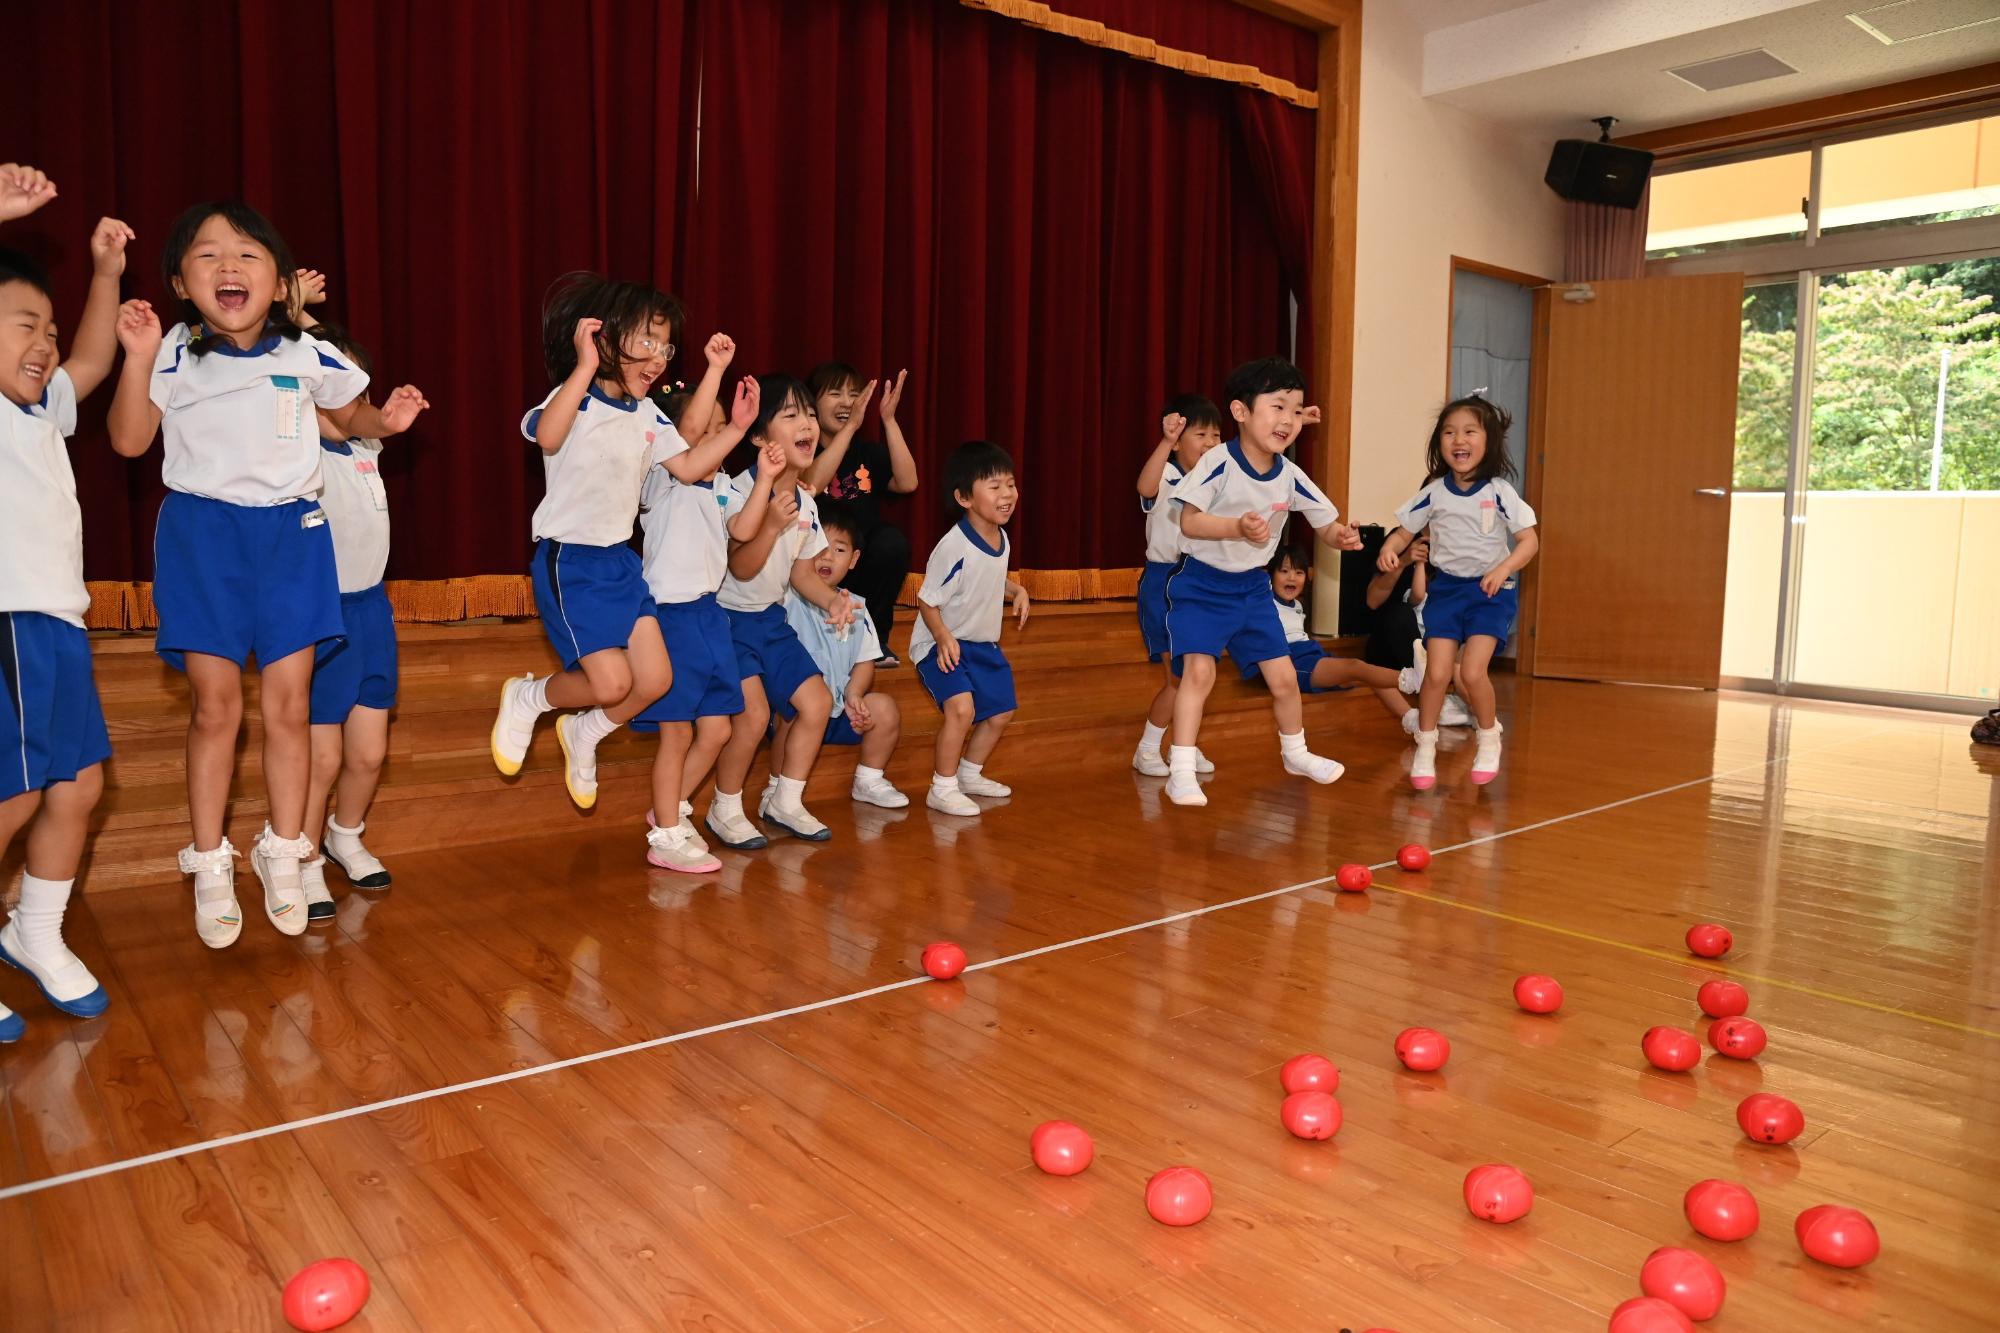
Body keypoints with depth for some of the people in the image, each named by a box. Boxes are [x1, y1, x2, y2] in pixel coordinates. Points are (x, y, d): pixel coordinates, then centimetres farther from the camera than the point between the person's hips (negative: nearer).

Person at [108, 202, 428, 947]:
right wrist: (137, 359, -16)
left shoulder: (308, 356, 0)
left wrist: (386, 420, -7)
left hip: (290, 534, 1)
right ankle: (210, 867, 16)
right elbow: (129, 440, -5)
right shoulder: (173, 354, -3)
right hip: (202, 537, -1)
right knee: (215, 705, 1)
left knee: (290, 703, 2)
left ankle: (283, 857, 18)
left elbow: (351, 416, 15)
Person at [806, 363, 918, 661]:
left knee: (893, 541, -25)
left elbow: (907, 483, -11)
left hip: (864, 565, 3)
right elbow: (810, 487, -27)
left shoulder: (869, 453, 9)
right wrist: (851, 426, -31)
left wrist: (889, 419, -19)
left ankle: (873, 635, -7)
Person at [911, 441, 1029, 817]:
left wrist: (1017, 591, 4)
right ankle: (942, 788, -10)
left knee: (1000, 713, 16)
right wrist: (943, 638, -31)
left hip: (983, 644, 9)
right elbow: (926, 600, -20)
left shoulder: (1001, 538, -2)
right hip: (942, 645, -8)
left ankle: (969, 775, 39)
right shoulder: (954, 547, -27)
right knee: (961, 707, -28)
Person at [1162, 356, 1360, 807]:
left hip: (1251, 586, 5)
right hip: (1202, 584, -5)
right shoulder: (1219, 464, -22)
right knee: (1199, 671, -20)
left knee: (1284, 677, 9)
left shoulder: (1290, 476, -8)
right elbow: (1189, 521, -28)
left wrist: (1343, 536, -20)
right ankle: (1181, 770, -10)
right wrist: (1238, 528, -42)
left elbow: (1326, 523, 3)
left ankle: (1295, 753, 35)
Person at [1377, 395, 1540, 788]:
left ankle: (1489, 739, 13)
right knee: (1437, 672, -7)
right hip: (1446, 588, 2)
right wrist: (1389, 549, -19)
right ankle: (1425, 748, 12)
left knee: (1472, 671, -14)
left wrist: (1503, 569, -25)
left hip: (1490, 591, -2)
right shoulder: (1434, 493, -2)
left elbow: (1530, 540, -7)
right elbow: (1404, 532, 5)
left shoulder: (1500, 491, -8)